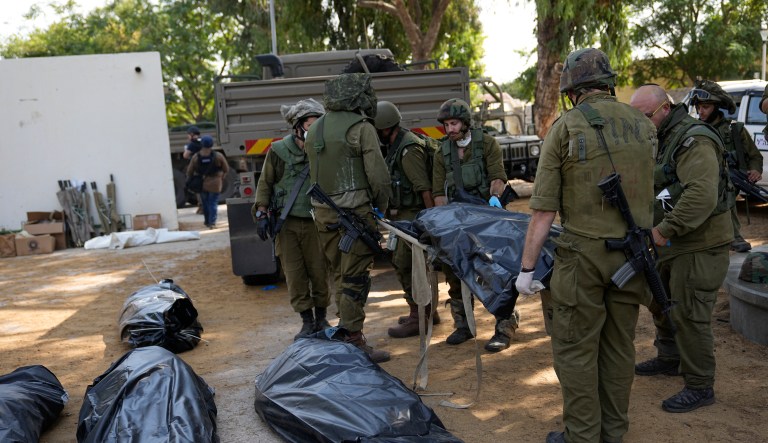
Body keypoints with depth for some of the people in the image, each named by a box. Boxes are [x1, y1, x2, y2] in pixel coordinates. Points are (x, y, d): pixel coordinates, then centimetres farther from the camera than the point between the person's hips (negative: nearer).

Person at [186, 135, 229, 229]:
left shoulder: (195, 157, -7)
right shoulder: (218, 156, -10)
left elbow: (189, 172, -1)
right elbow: (226, 169, -1)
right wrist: (219, 175, 18)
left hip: (201, 184, 2)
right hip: (214, 184, -2)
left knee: (205, 203, 17)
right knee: (213, 203, 5)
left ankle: (207, 222, 27)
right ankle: (212, 222, -4)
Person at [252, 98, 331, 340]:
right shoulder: (279, 151, -4)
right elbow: (265, 184, 4)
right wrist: (261, 214, -3)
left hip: (314, 222, 0)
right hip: (286, 223, 0)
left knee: (320, 272, 3)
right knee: (295, 274, 4)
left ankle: (321, 318, 23)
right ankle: (307, 322, 17)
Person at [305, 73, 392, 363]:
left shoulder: (314, 129, 14)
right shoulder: (361, 128, -9)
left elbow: (315, 172, 14)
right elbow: (378, 175, -11)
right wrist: (381, 207, 3)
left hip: (323, 211, 7)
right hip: (354, 211, -7)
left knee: (341, 274, 17)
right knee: (356, 277, -2)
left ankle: (345, 329, 27)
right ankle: (352, 340, 2)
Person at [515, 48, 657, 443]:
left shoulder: (566, 127, -7)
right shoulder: (644, 126, 7)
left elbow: (543, 210, -11)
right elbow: (645, 195, 17)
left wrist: (526, 268, -6)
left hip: (584, 255, -5)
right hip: (633, 255, 5)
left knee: (576, 350, 7)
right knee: (619, 347, 16)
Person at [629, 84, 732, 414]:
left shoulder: (694, 140, -19)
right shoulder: (661, 139, 13)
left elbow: (702, 196, -32)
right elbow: (654, 187, 16)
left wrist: (666, 228, -31)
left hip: (699, 247, -10)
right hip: (672, 244, 10)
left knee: (689, 315, -4)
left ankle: (699, 387, 11)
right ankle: (669, 358, 41)